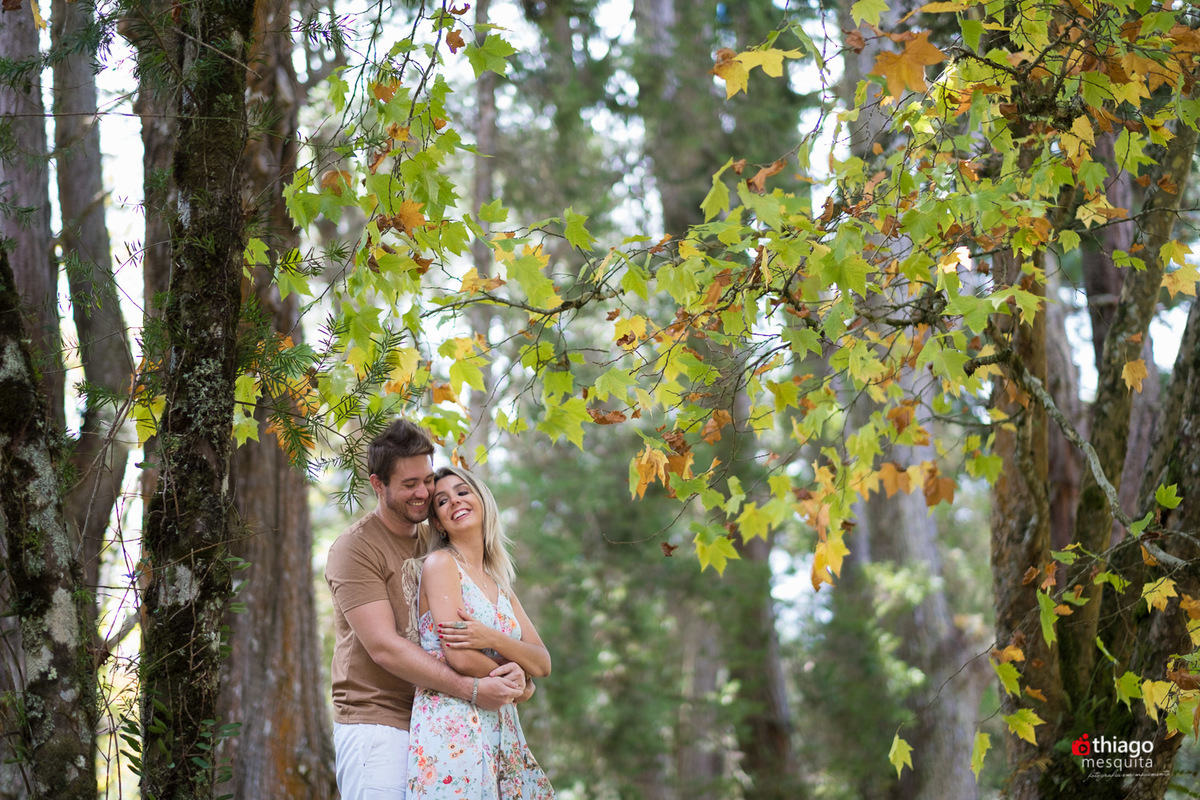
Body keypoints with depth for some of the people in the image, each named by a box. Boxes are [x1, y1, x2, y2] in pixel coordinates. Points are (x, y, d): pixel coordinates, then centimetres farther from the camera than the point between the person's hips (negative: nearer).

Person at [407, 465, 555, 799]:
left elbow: (543, 664, 9)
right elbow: (460, 658, -12)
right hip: (451, 730, -6)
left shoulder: (499, 584, 19)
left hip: (502, 731, 6)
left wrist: (492, 639, -9)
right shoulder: (440, 563, -2)